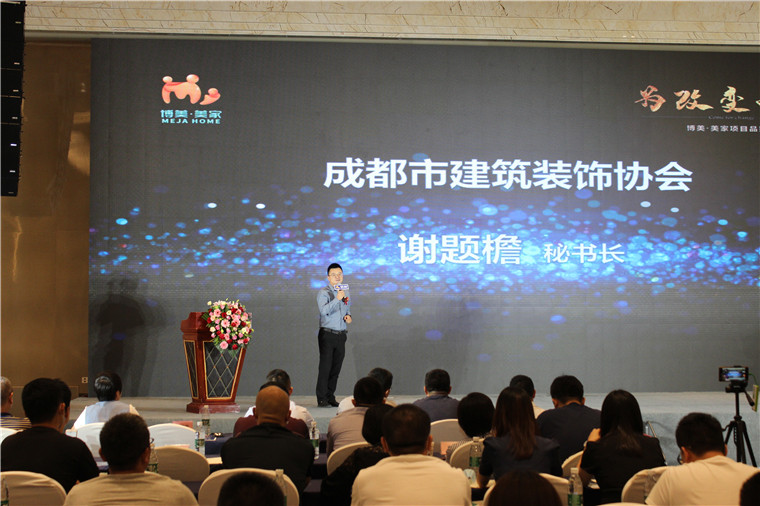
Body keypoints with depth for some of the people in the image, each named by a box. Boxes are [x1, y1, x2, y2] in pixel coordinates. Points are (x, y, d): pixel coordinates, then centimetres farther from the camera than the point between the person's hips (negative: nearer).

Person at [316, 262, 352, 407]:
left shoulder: (345, 292, 14)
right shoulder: (323, 292, -5)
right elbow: (324, 310, -20)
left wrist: (348, 316, 6)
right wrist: (337, 299, -30)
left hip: (341, 335, 5)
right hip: (327, 334, -5)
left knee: (336, 368, 6)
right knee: (325, 367, -8)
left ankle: (331, 396, 14)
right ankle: (322, 398, -4)